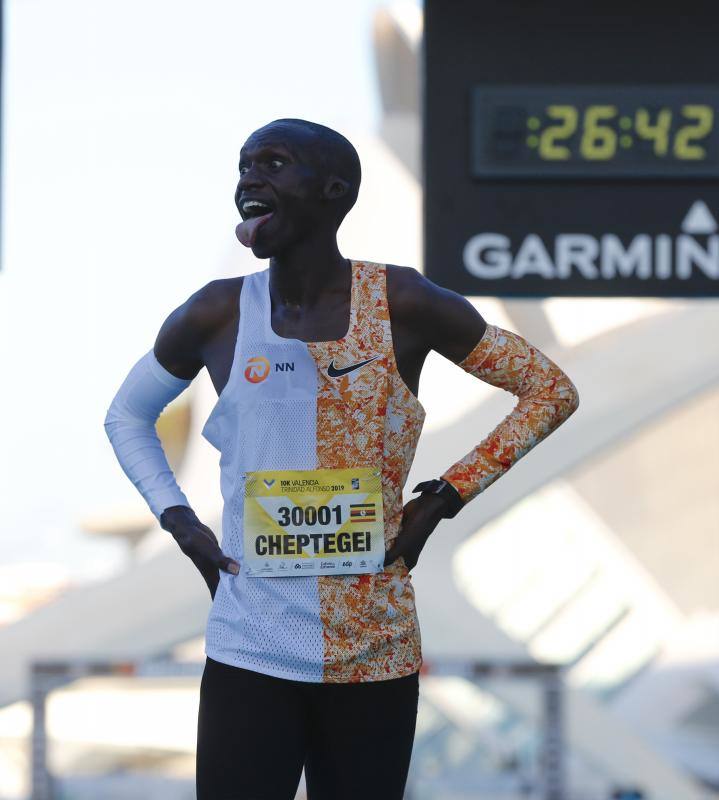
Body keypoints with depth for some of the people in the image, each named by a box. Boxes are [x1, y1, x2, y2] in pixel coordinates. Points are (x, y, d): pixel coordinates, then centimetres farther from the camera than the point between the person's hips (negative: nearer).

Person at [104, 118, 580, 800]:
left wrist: (446, 494, -2)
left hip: (376, 659, 0)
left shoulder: (402, 305, -4)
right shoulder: (216, 317, -1)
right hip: (249, 658, 0)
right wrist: (176, 518, 4)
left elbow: (552, 391, 4)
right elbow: (127, 415, 19)